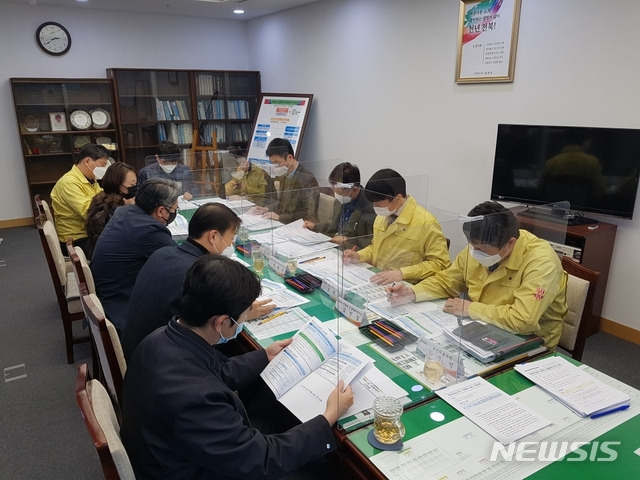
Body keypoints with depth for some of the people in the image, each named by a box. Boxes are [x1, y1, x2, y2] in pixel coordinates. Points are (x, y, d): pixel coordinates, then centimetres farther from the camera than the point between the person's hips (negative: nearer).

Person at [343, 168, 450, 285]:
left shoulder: (426, 223, -15)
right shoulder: (382, 216, 7)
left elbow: (440, 264, -13)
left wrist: (401, 273, -22)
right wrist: (359, 256, 3)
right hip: (376, 283, 7)